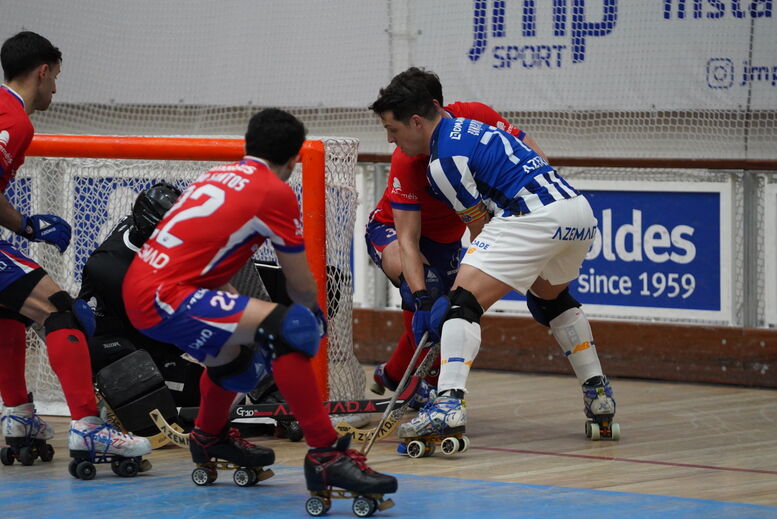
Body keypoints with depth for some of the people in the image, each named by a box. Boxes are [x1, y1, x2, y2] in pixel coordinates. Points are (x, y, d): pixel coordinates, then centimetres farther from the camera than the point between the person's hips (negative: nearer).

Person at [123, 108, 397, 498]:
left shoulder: (218, 175, 19)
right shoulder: (276, 192, -5)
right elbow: (301, 286, 2)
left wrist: (236, 307, 42)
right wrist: (315, 313, 24)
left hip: (139, 286, 10)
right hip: (164, 299, -10)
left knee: (237, 353, 33)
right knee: (288, 327, -20)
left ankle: (208, 437, 61)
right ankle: (325, 455, -25)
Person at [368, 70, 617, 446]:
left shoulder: (444, 160, -3)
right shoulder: (472, 126, 24)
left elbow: (481, 228, 2)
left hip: (536, 217, -10)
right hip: (581, 208, 10)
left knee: (463, 299, -12)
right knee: (551, 297, 34)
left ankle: (449, 404, -29)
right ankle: (598, 395, 33)